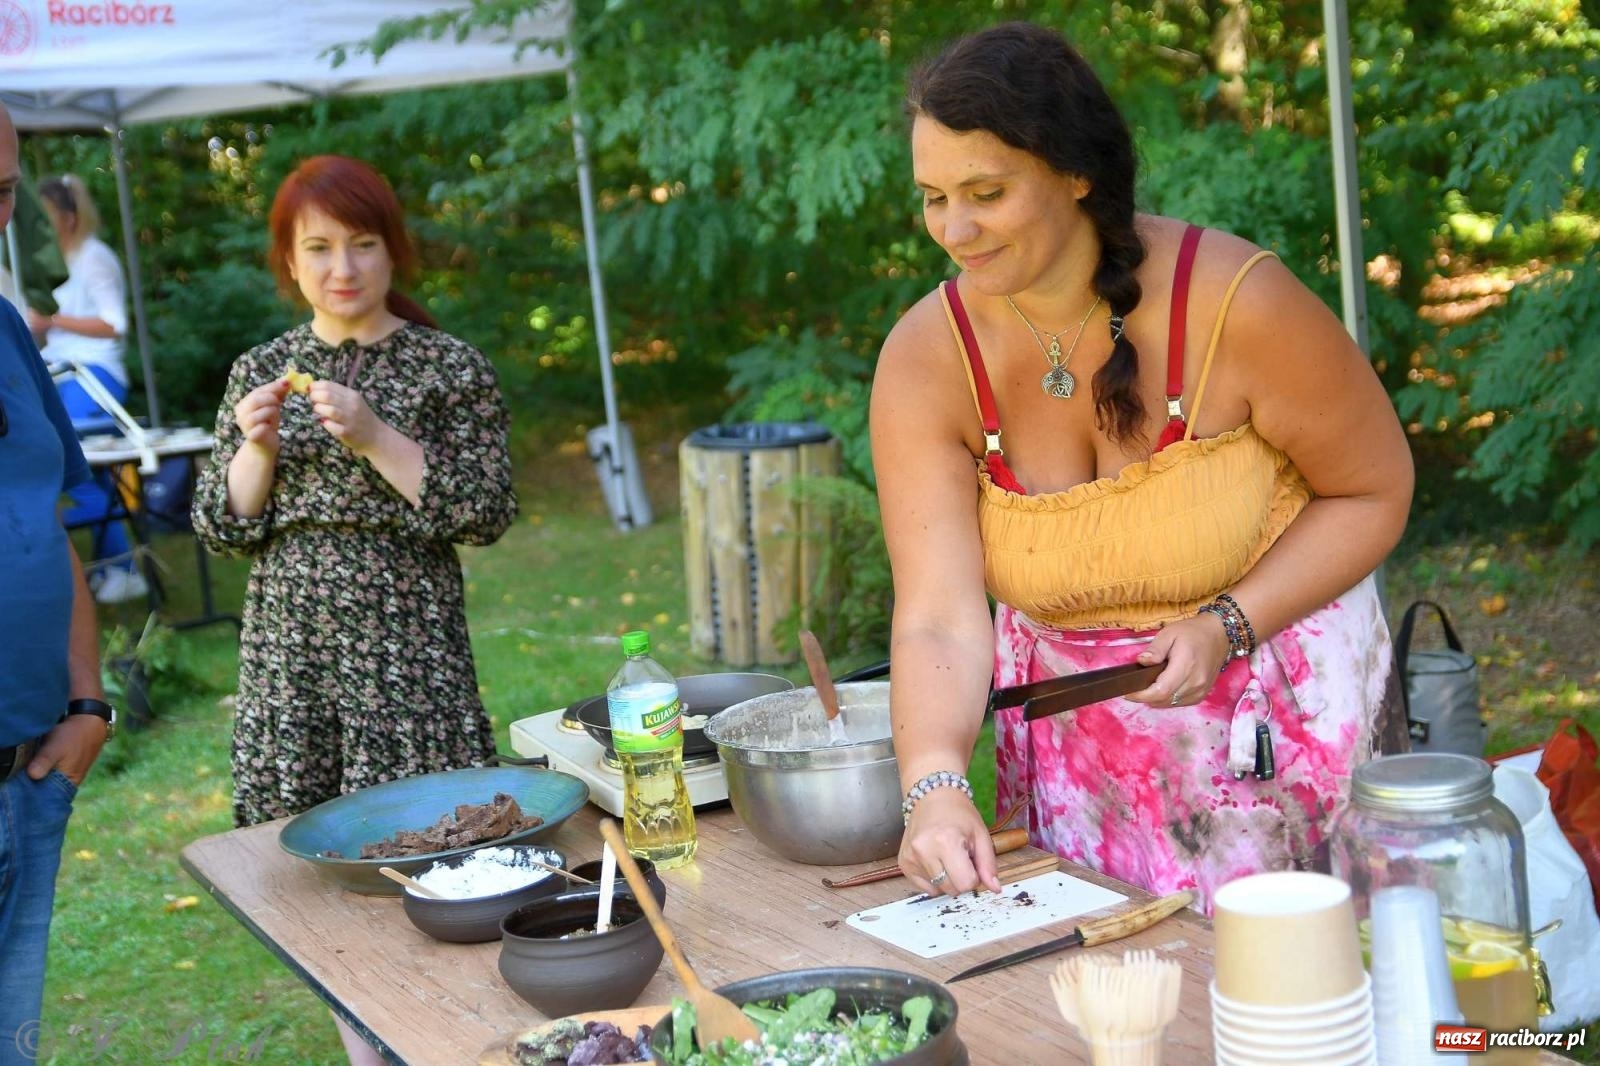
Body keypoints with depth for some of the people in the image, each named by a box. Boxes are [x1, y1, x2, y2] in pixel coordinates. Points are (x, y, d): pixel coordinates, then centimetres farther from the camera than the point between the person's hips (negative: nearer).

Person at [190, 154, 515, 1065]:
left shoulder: (451, 368, -1)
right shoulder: (261, 372, 9)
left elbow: (487, 514, -8)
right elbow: (220, 527, 8)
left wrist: (375, 438, -17)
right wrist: (257, 447, -10)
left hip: (406, 646, -3)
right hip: (288, 648, 4)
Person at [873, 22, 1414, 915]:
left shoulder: (1234, 303, -21)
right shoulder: (924, 363, -14)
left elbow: (1375, 491, -9)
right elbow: (938, 617, -21)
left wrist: (1227, 625, -22)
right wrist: (935, 788, -38)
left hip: (1276, 706, -2)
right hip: (1074, 733, 3)